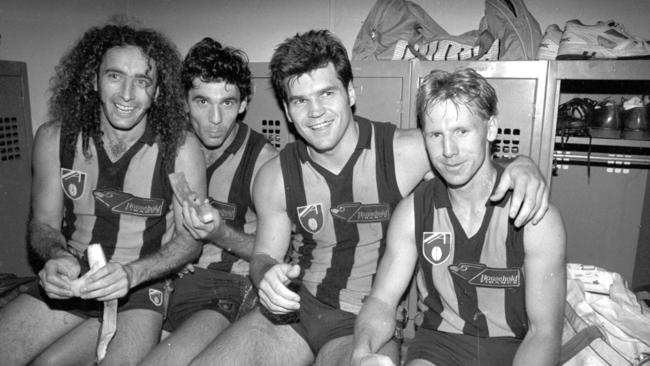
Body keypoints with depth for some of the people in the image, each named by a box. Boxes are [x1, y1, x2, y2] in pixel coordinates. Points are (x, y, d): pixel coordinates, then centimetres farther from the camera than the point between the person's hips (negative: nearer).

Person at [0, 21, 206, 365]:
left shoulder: (180, 147, -14)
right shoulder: (53, 138, -4)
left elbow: (189, 238, -10)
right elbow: (43, 224, 4)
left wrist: (131, 273, -26)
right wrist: (58, 257, -18)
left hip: (141, 287, -3)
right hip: (71, 282, 4)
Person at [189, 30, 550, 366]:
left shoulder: (406, 151, -13)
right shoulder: (275, 177, -3)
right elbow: (264, 254, 7)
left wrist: (523, 165, -26)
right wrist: (266, 275, -17)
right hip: (295, 308, 4)